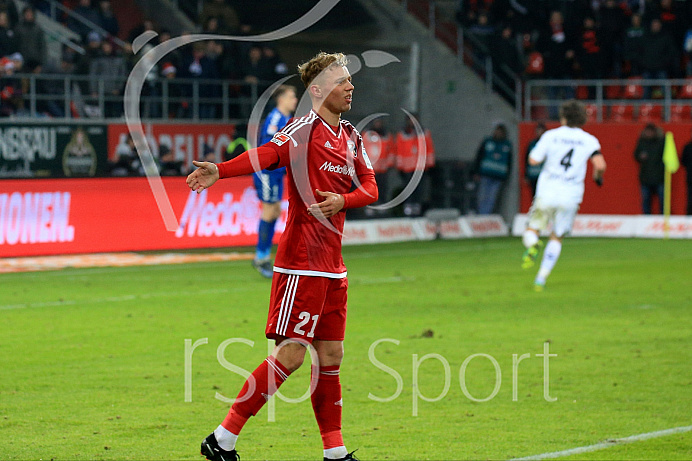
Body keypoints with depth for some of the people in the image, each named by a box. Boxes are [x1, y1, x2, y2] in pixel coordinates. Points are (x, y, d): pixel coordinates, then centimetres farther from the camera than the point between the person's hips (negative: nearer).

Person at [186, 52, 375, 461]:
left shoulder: (351, 136, 14)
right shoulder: (305, 129, -10)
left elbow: (370, 187, 11)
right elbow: (268, 154, -27)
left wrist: (343, 200, -11)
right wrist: (220, 171, -46)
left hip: (332, 266, 8)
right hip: (301, 263, -8)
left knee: (331, 355, 10)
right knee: (291, 354, -10)